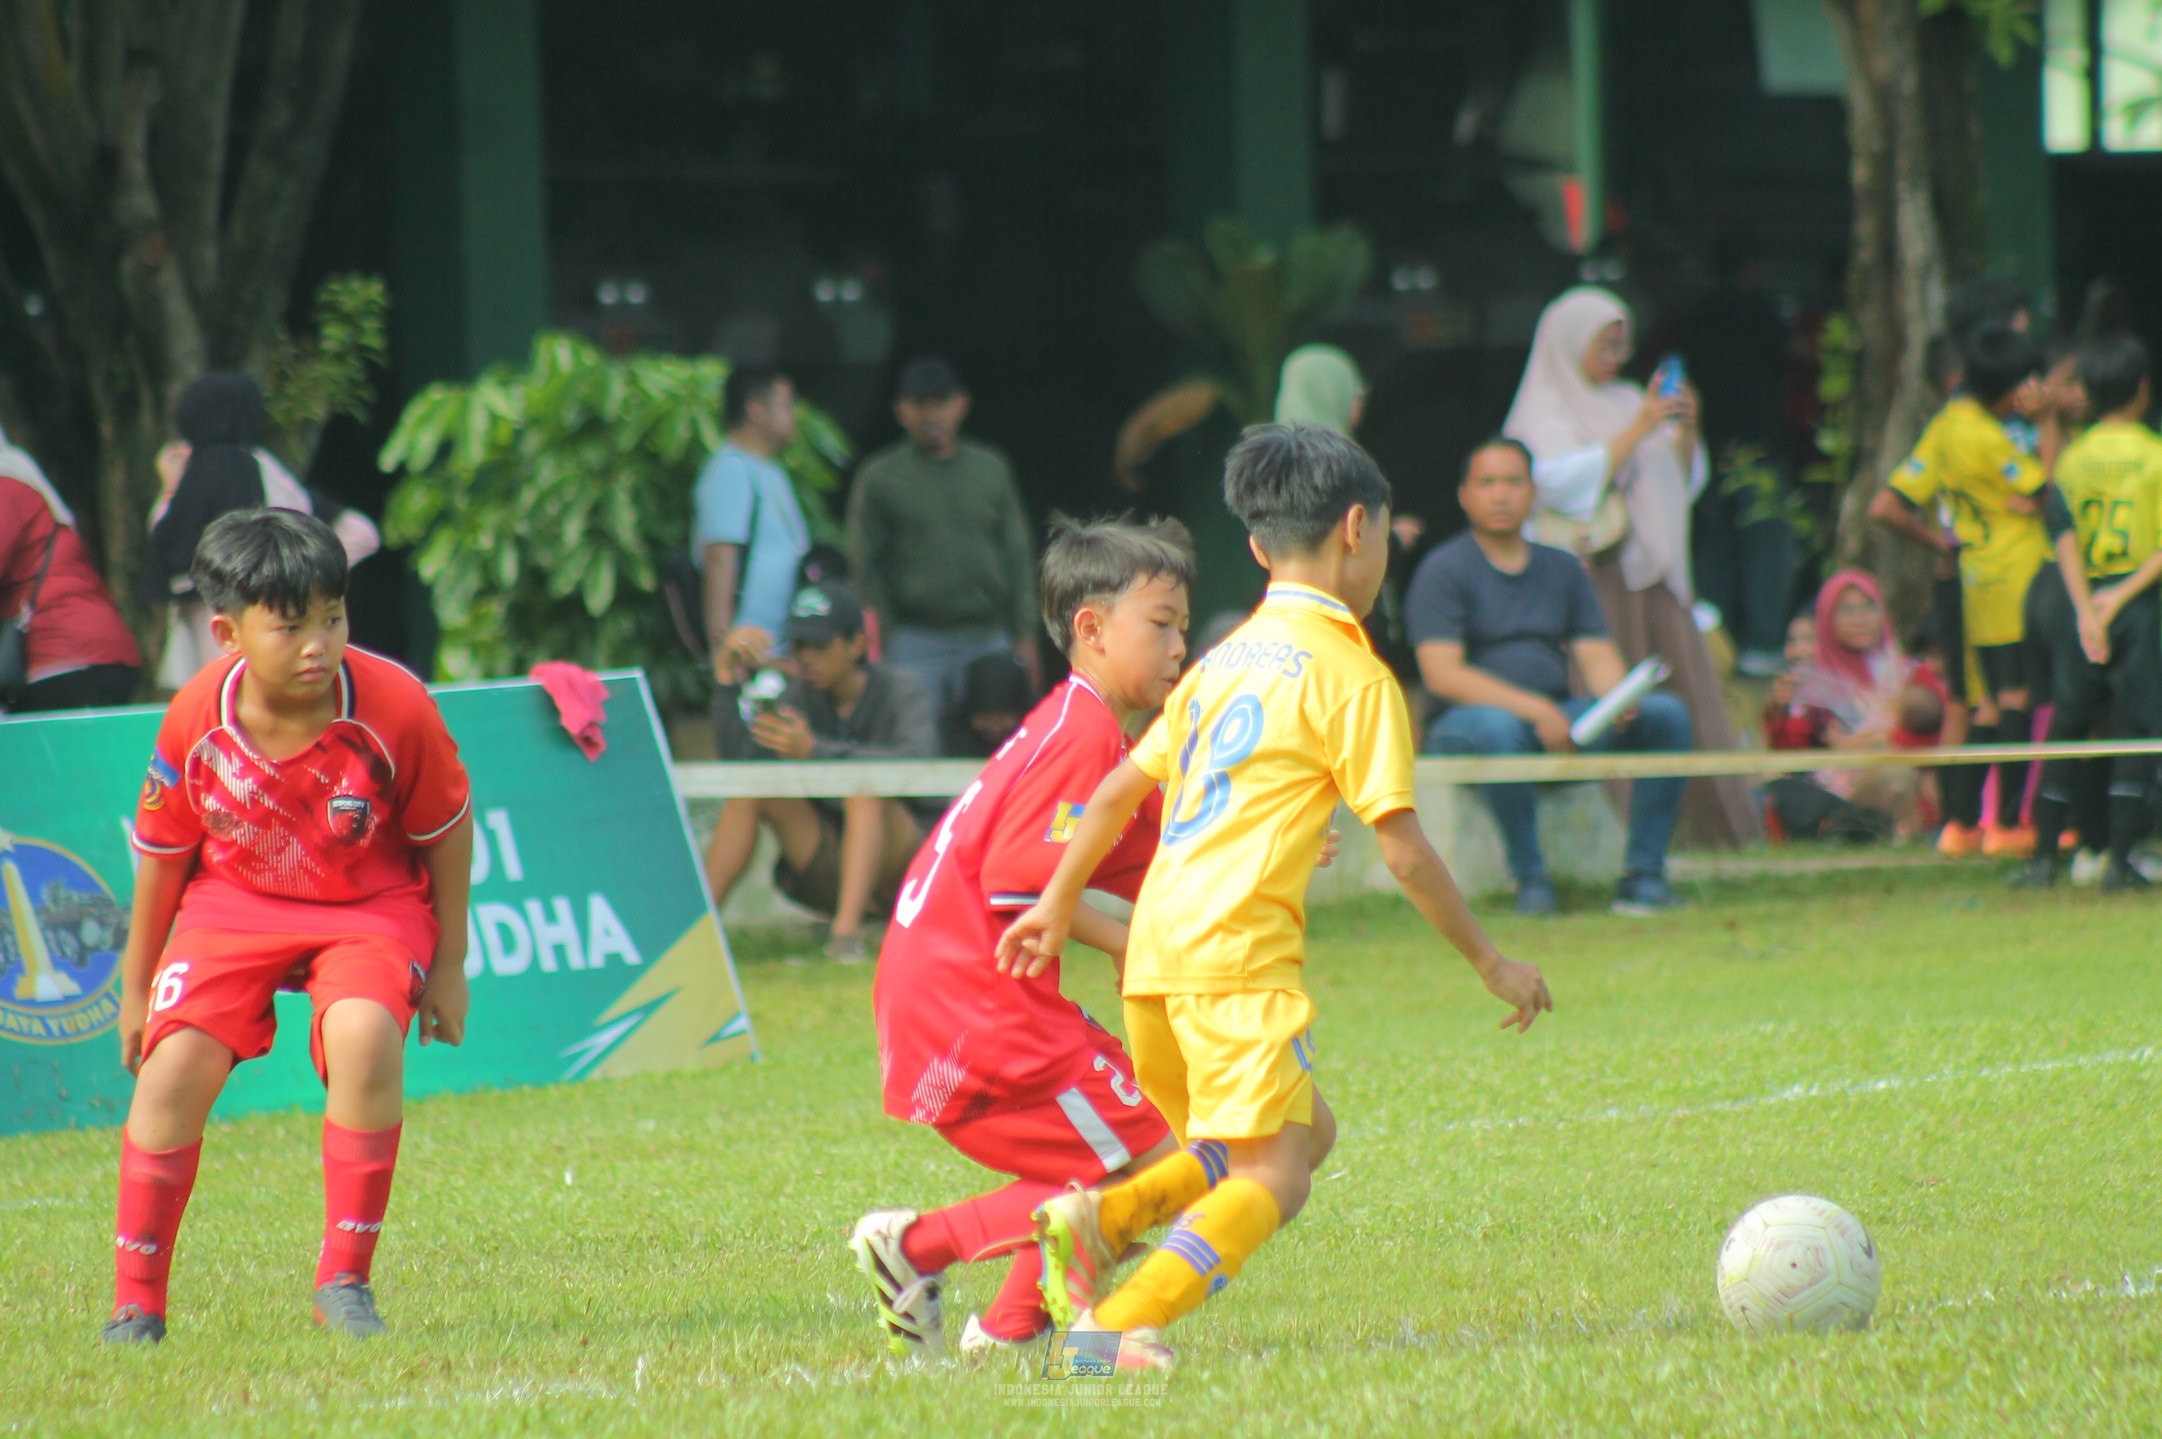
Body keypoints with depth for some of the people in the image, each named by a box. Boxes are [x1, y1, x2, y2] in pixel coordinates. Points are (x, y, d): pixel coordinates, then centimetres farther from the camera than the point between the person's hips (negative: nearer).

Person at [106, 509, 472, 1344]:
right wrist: (135, 984, 9)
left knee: (364, 1036, -30)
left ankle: (344, 1282, -16)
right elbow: (161, 856, 1)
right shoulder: (195, 721, -17)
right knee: (175, 1065, -18)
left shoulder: (395, 708, -23)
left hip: (371, 906, -2)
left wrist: (447, 965, 0)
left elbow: (448, 832, -5)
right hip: (234, 903, 2)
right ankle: (136, 1302, -2)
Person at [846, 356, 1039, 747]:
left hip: (988, 639, 3)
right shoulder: (879, 477, 4)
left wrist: (1025, 637, 9)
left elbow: (1017, 554, 15)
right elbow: (865, 568, 2)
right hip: (915, 638, -3)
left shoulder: (991, 469, 14)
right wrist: (878, 643, -5)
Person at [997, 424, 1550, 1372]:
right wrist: (1487, 959, 4)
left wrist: (1060, 903, 33)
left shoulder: (1227, 660, 19)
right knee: (1274, 1177, -9)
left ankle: (1100, 1220, 3)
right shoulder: (1353, 678, -4)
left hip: (1155, 942, 8)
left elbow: (1120, 789, 23)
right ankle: (1119, 1324, -25)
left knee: (1304, 1133, 20)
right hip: (1238, 951, -8)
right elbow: (1401, 847, -5)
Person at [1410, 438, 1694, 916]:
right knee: (1496, 728, -41)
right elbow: (1442, 675, -13)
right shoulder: (1443, 570, -1)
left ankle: (1644, 873, -16)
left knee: (1666, 714, -14)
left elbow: (1597, 656, 10)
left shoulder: (1563, 569, 17)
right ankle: (1529, 877, -28)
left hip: (1557, 724, 5)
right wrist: (1534, 709, -23)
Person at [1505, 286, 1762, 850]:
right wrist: (1637, 430, -16)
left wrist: (1686, 432, 1)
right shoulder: (1542, 413, 1)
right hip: (1594, 569, -6)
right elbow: (1568, 483, -15)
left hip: (1654, 568, 6)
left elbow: (1682, 483, 20)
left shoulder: (1627, 402, 20)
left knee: (1685, 683, -2)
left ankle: (1719, 819, -4)